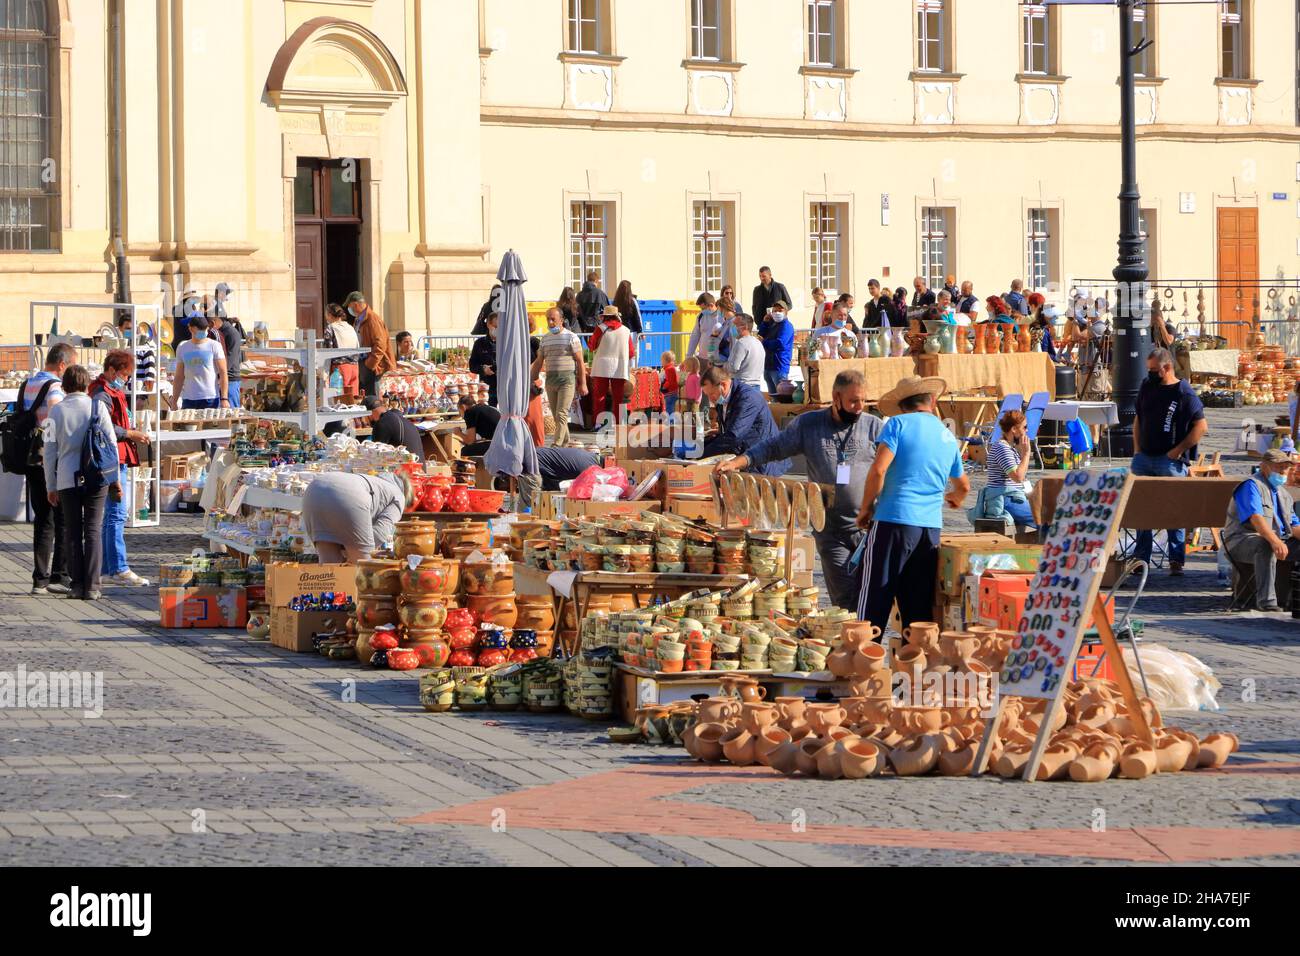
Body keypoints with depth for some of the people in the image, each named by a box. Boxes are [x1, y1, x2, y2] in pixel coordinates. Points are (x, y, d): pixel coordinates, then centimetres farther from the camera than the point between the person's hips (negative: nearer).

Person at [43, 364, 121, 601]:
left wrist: (51, 486, 9)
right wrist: (115, 479, 9)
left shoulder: (56, 411, -1)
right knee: (94, 530, 3)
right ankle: (92, 586, -2)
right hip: (97, 478, 0)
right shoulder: (98, 407, -1)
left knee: (72, 532, 10)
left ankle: (77, 584, 7)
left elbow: (50, 451, 2)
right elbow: (111, 443, 0)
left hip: (67, 480, 0)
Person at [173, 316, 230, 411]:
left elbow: (223, 373, -2)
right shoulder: (182, 348, 10)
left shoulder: (214, 346, 2)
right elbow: (179, 377, 14)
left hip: (211, 399, -3)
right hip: (188, 400, 3)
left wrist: (224, 398, -12)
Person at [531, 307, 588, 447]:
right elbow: (538, 362, 19)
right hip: (550, 380, 6)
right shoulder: (545, 339, 13)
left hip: (567, 379, -6)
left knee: (561, 415, -13)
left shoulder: (571, 337, -2)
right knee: (556, 416, 7)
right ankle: (565, 444, 16)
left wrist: (583, 383, -7)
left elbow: (580, 362, -3)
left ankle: (557, 446, -19)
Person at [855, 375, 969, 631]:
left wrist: (866, 508, -1)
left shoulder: (899, 424, -2)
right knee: (919, 608, 9)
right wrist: (953, 498, 53)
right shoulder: (948, 437, 16)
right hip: (931, 526, 5)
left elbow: (878, 469, -14)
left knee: (875, 602, -2)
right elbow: (963, 486, 31)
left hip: (893, 521, -5)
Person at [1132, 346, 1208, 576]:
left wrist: (1179, 450, -13)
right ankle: (1141, 557, 14)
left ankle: (1177, 560, 3)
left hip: (1170, 461, -6)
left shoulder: (1184, 393, -9)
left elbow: (1201, 426, -11)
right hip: (1143, 458, 6)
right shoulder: (1147, 387, 11)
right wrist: (1137, 448, 12)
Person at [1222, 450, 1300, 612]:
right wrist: (1274, 541, -39)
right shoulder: (1251, 486, -8)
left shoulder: (1284, 494, 21)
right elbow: (1256, 518, -24)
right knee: (1266, 546, -40)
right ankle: (1266, 600, -44)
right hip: (1242, 541, -8)